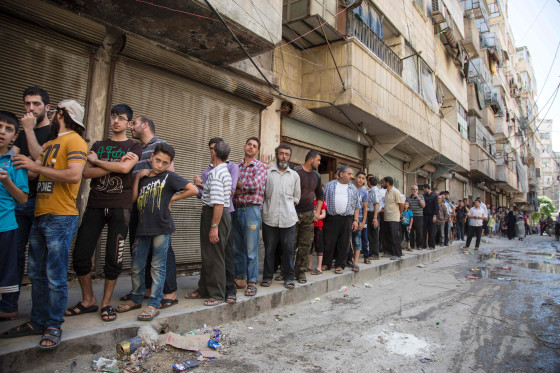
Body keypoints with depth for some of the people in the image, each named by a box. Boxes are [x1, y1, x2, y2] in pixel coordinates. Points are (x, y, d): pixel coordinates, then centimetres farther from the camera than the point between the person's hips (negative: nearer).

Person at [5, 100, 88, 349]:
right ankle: (37, 322, 26)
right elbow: (32, 173, 17)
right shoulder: (50, 144, 22)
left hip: (61, 218, -9)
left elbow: (74, 175, -21)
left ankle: (53, 326, 10)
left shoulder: (74, 141, -7)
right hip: (40, 216, 9)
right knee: (36, 274, 15)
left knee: (55, 277, -2)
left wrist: (36, 167, -15)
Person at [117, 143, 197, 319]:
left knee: (158, 266, 1)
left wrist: (173, 198, -4)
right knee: (136, 267, 12)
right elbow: (133, 199, 7)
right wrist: (137, 177, 4)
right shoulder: (143, 177, 16)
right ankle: (136, 299, 29)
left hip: (161, 228, -5)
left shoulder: (169, 176, -1)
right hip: (142, 227, 6)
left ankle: (154, 304, 9)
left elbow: (193, 190, -8)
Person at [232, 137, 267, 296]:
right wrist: (245, 189, -10)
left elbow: (255, 185, -14)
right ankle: (240, 279, 23)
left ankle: (252, 283, 7)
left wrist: (237, 184, -2)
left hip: (251, 210, -5)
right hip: (235, 210, 5)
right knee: (237, 248, 11)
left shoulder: (260, 166, 2)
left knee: (251, 250, -3)